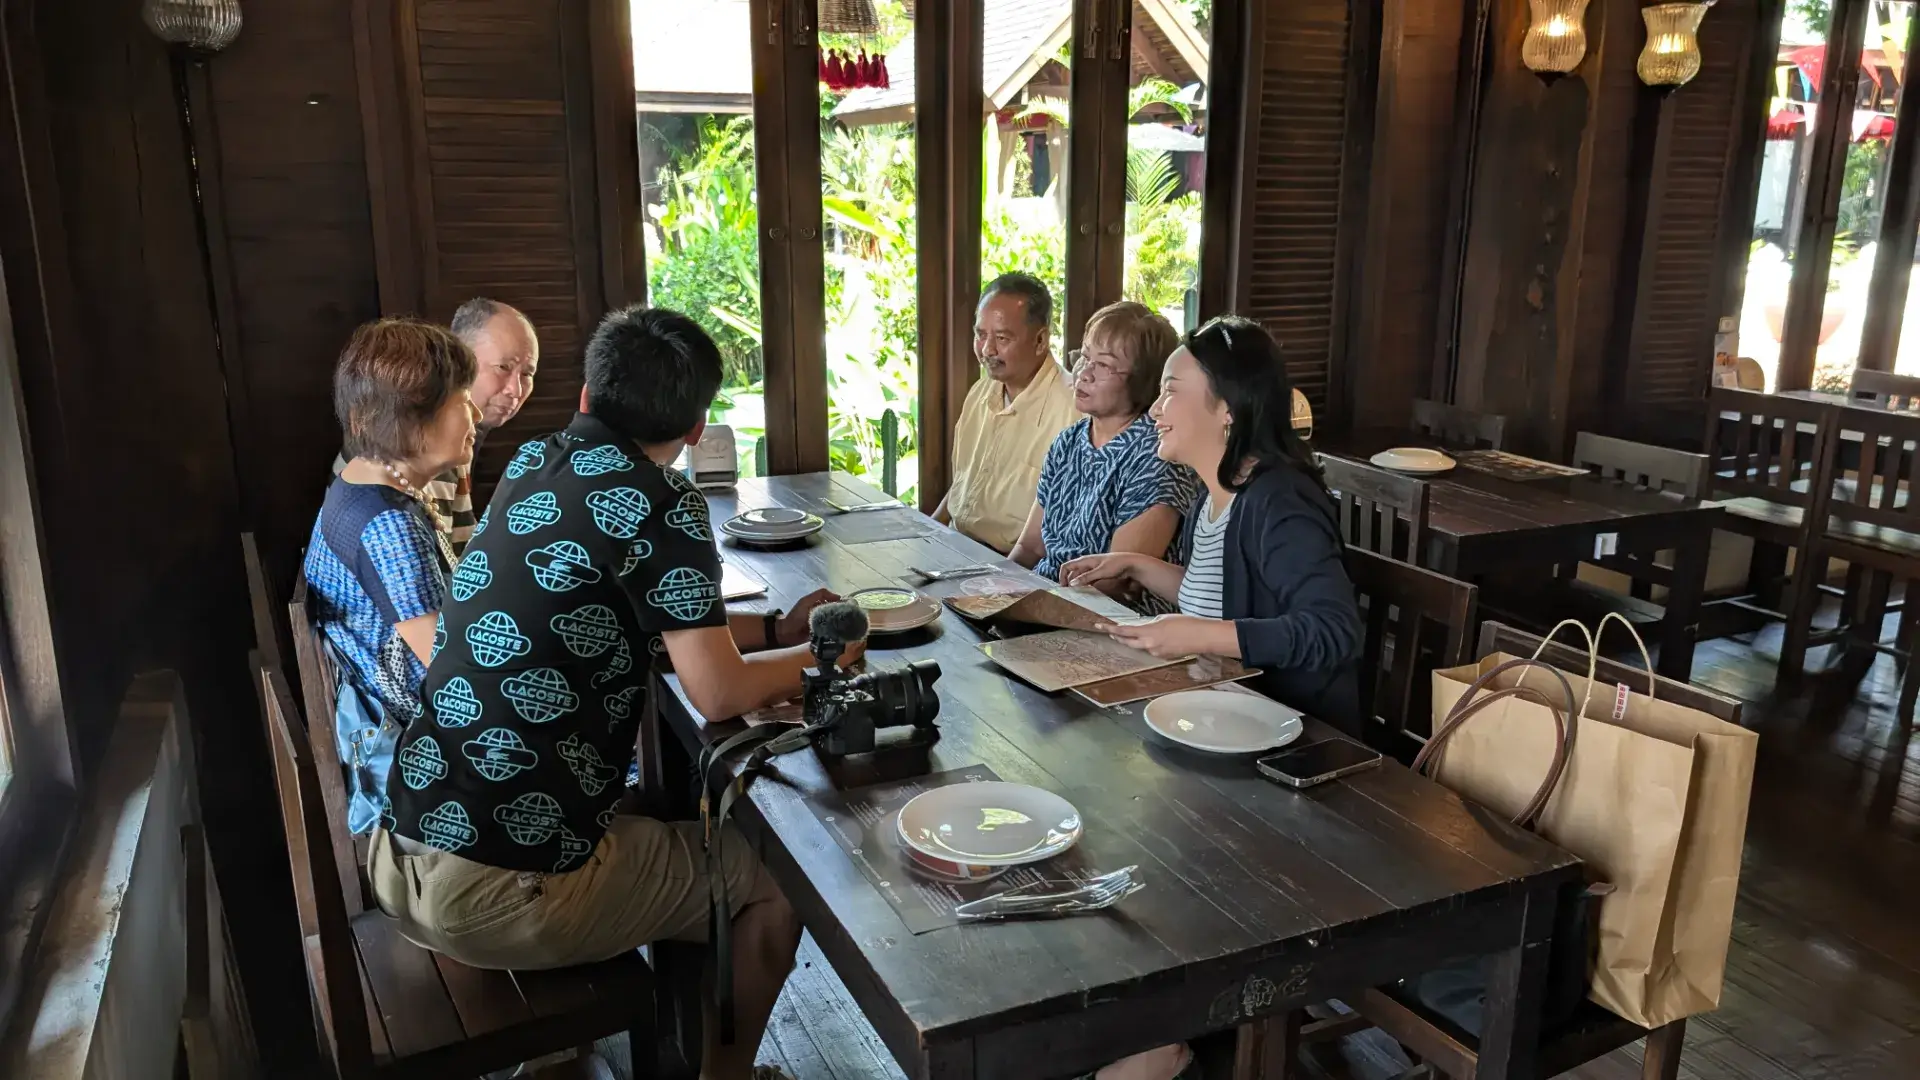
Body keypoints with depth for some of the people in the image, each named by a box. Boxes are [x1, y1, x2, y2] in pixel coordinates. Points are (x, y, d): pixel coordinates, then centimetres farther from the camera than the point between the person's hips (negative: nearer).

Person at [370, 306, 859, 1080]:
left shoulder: (535, 466, 7)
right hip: (503, 887, -8)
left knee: (668, 823, 33)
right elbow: (718, 694, -14)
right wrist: (819, 655, 4)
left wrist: (776, 628, 17)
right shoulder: (656, 499, -15)